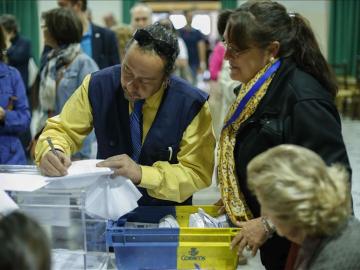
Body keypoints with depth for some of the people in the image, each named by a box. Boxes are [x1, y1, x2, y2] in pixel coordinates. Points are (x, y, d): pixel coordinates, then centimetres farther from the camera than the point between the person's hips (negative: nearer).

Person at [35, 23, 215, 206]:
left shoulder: (192, 105, -15)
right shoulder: (97, 85, -9)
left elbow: (198, 174, -13)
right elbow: (61, 129, 1)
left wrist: (141, 174, -26)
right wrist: (51, 152, -22)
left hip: (164, 213, -3)